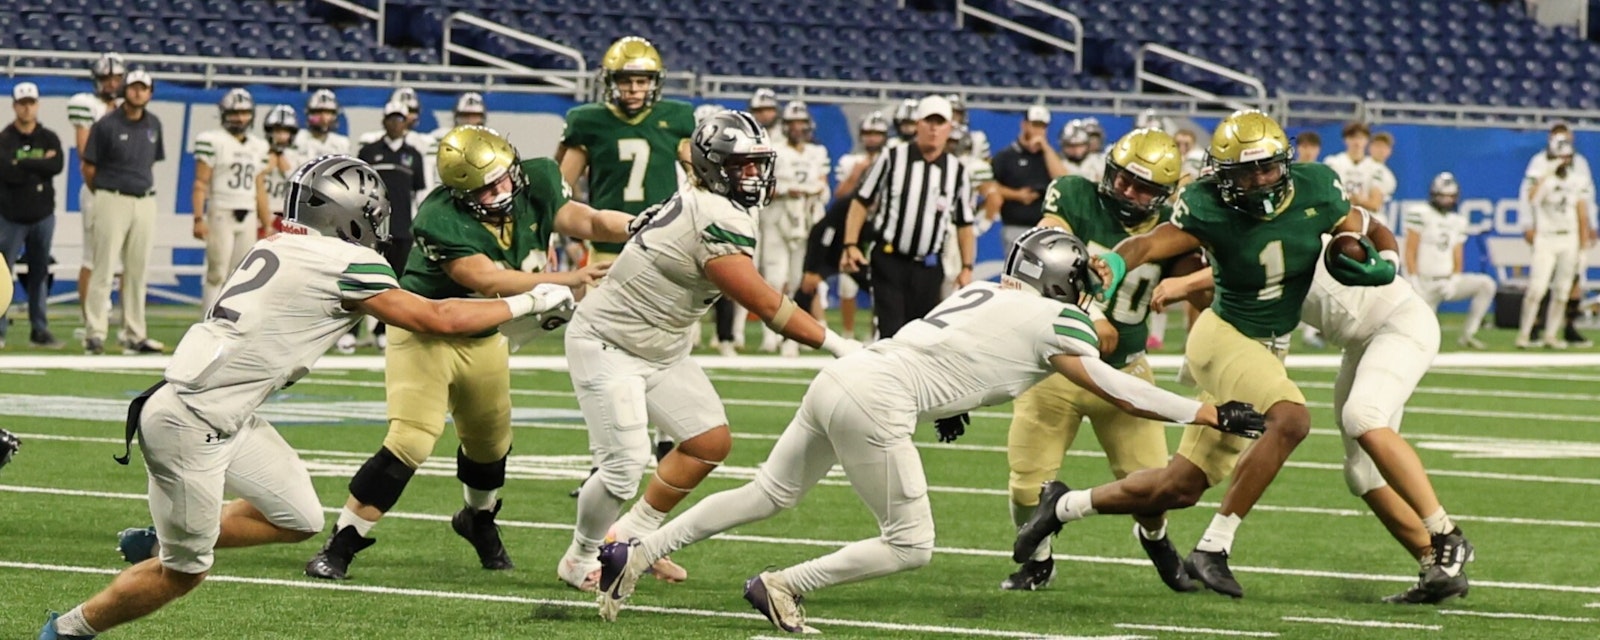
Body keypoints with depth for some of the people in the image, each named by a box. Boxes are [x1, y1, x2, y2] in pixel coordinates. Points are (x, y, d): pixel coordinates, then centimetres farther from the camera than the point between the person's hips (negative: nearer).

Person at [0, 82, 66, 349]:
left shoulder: (49, 138, 6)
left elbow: (58, 165, -13)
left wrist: (24, 165, -15)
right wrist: (40, 166, -12)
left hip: (42, 216, 3)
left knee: (40, 274, 8)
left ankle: (39, 330, 12)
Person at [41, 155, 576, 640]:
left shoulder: (279, 250, 8)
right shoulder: (346, 265, -15)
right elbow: (438, 319, -10)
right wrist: (528, 303, 1)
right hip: (189, 424, -9)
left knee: (298, 519, 13)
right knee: (184, 572, 3)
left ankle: (159, 542, 22)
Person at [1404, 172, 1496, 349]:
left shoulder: (1458, 221, 10)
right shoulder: (1421, 214, -7)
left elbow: (1457, 257, 10)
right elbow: (1410, 252, -9)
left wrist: (1454, 281, -8)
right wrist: (1415, 281, -17)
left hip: (1448, 282, 5)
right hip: (1425, 283, -5)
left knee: (1486, 284, -18)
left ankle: (1468, 334, -13)